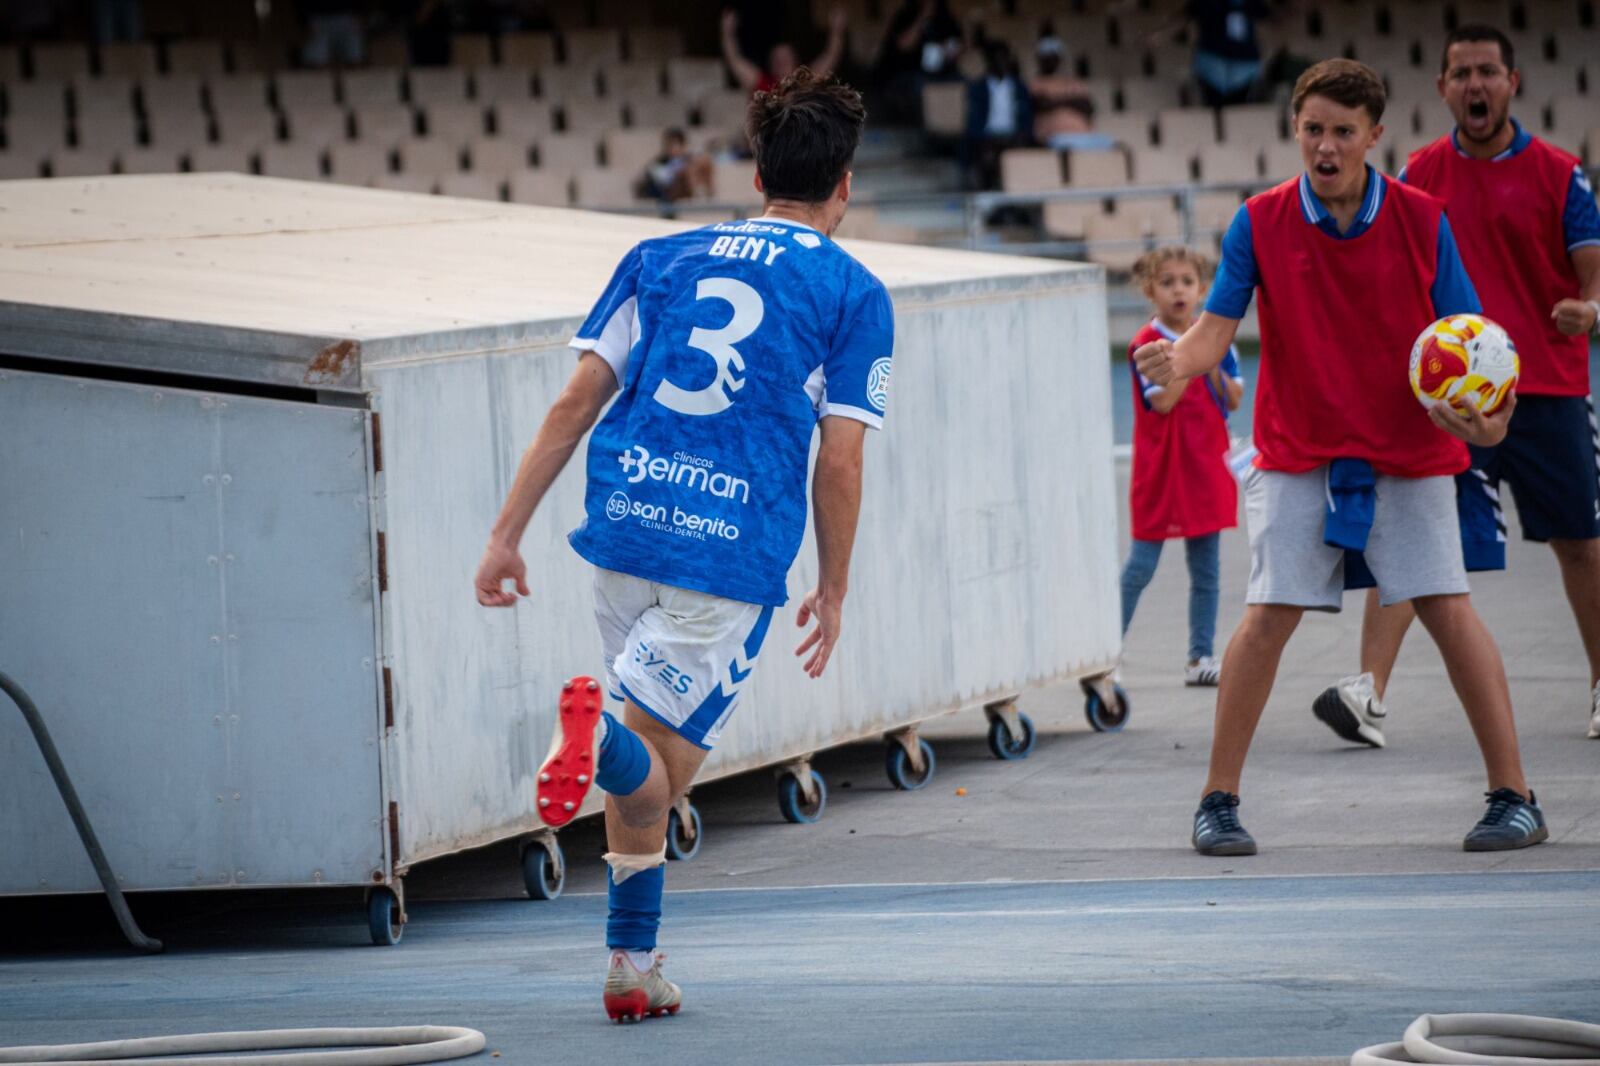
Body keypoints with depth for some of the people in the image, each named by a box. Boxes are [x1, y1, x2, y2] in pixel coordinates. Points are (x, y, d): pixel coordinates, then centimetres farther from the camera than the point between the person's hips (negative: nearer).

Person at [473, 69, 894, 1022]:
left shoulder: (661, 257, 16)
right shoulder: (854, 293, 5)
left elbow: (577, 402, 10)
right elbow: (841, 461, 0)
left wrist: (508, 534, 10)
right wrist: (833, 593, 12)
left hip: (626, 520, 4)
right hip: (734, 549, -4)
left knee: (649, 772, 21)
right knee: (653, 777, -6)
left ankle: (634, 965, 19)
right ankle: (597, 729, -40)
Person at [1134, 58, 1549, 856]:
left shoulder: (1421, 221, -5)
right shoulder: (1261, 223, -5)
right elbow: (1216, 330, -8)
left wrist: (1485, 412, -23)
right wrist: (1180, 360, -32)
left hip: (1409, 453, 0)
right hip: (1297, 453, 0)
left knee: (1449, 610, -6)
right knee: (1268, 617, -8)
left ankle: (1513, 797, 1)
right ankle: (1218, 801, 1)